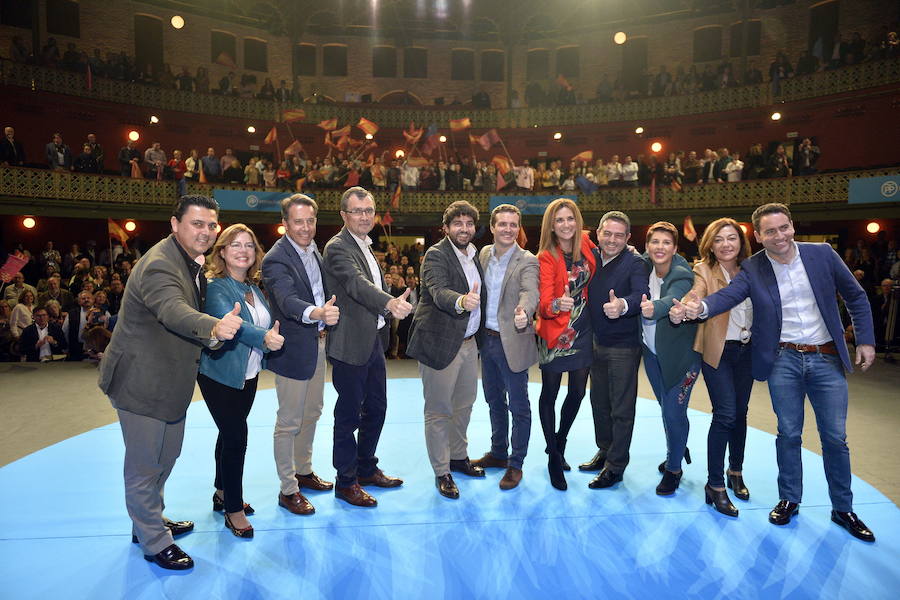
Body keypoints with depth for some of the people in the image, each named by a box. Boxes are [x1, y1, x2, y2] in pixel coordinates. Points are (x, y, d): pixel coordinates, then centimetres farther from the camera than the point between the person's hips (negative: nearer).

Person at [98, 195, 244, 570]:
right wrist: (214, 328, -64)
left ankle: (151, 521, 46)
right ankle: (154, 542, 24)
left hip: (168, 381, 10)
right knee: (145, 466, 6)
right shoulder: (159, 265, -26)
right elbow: (173, 311, -47)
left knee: (166, 457, 25)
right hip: (141, 382, -10)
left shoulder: (191, 264, 7)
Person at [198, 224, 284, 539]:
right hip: (220, 374, -7)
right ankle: (234, 510, 9)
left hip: (249, 374, 7)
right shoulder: (215, 286, -17)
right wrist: (263, 337, -48)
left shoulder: (253, 288, 6)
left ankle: (222, 493, 35)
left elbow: (267, 325, 15)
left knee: (230, 433, 18)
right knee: (236, 436, -6)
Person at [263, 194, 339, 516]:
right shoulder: (276, 259, -20)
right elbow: (288, 301, -36)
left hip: (318, 343, 9)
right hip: (294, 349, -8)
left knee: (311, 413, 21)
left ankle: (303, 471, 39)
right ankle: (288, 490, 17)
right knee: (289, 422, 3)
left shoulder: (314, 250, 7)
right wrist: (317, 312, -52)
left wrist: (330, 314, 6)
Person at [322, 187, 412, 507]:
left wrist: (392, 305, 12)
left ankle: (367, 468, 34)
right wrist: (389, 303, -47)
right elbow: (356, 283, -32)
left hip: (374, 341, 9)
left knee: (375, 408, 18)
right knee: (348, 414, 3)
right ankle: (346, 482, 18)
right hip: (351, 345, -9)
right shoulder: (338, 247, -14)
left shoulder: (366, 247, 15)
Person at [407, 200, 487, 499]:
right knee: (438, 410, 3)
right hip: (440, 342, -8)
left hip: (468, 342, 8)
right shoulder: (436, 255, -14)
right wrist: (461, 301, -51)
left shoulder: (474, 255, 11)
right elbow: (439, 292, -31)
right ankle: (441, 472, 16)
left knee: (464, 404, 20)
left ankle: (458, 456, 39)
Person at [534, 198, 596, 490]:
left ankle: (559, 444, 35)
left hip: (583, 330, 5)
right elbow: (543, 303, -20)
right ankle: (554, 458, 18)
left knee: (578, 392, 13)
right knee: (550, 394, 3)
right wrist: (556, 305, -42)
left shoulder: (586, 244, 0)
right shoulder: (546, 258, -13)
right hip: (555, 333, -5)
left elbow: (600, 269, 23)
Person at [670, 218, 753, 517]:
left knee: (740, 413, 14)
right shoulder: (704, 271, -8)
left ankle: (736, 472, 33)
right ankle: (715, 486, 2)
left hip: (747, 349, 5)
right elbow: (695, 296, -27)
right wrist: (678, 312, -49)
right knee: (725, 415, -9)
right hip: (718, 351, -4)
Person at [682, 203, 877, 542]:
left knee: (835, 437, 7)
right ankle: (789, 499, 26)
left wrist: (865, 340, 0)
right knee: (789, 434, 8)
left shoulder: (822, 254, -2)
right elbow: (729, 295, -22)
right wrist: (701, 307, -43)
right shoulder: (753, 269, -5)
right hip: (784, 360, -1)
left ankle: (843, 509, 25)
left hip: (827, 359, 1)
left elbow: (856, 297, 6)